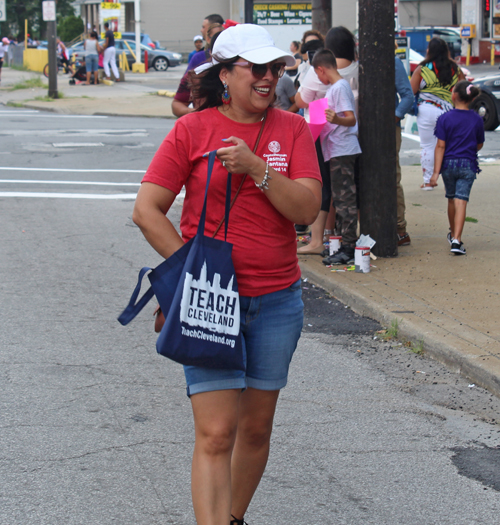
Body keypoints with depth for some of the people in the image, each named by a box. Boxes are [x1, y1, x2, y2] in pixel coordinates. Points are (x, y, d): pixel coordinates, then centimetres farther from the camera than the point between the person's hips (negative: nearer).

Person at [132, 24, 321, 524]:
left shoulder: (291, 129, 4)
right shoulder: (193, 129, -4)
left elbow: (307, 207, -7)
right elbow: (146, 209, -5)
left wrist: (257, 167, -20)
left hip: (276, 302, 4)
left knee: (256, 427, 13)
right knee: (216, 434, -10)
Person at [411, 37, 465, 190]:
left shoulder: (422, 69, -2)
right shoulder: (455, 69, 5)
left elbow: (411, 91, -2)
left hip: (426, 110, -2)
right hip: (448, 112, 2)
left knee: (427, 146, 7)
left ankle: (427, 181, 10)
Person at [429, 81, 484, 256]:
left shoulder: (445, 118, -8)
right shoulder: (477, 120, -2)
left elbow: (440, 146, -10)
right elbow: (479, 145, 9)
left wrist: (436, 172, -10)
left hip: (448, 164, 0)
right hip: (468, 164, 0)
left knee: (451, 199, 19)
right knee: (461, 201, -5)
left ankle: (453, 234, 37)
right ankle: (456, 240, -18)